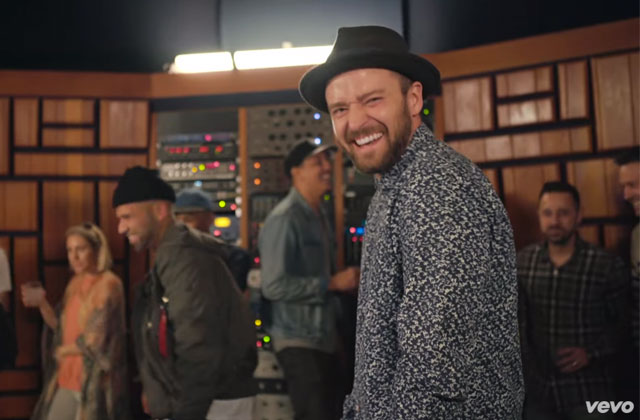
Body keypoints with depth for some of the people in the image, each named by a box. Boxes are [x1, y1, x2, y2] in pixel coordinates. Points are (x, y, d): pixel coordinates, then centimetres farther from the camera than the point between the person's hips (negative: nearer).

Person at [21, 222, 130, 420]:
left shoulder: (108, 284, -13)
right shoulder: (75, 284, 11)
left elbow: (94, 341, -16)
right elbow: (63, 328, 14)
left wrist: (62, 351, -1)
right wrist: (42, 303, 0)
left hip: (95, 382, -7)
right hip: (68, 379, 8)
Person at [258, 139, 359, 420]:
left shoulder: (318, 216, 13)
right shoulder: (284, 218, -16)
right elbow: (274, 286, -24)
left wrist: (345, 281, 6)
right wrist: (333, 283, -20)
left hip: (324, 338, 9)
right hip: (298, 341, -9)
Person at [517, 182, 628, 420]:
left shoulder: (608, 266, -9)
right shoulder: (522, 263, 0)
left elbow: (622, 324, -1)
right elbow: (519, 321, 6)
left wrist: (591, 353, -13)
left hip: (589, 389, -3)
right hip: (538, 388, 3)